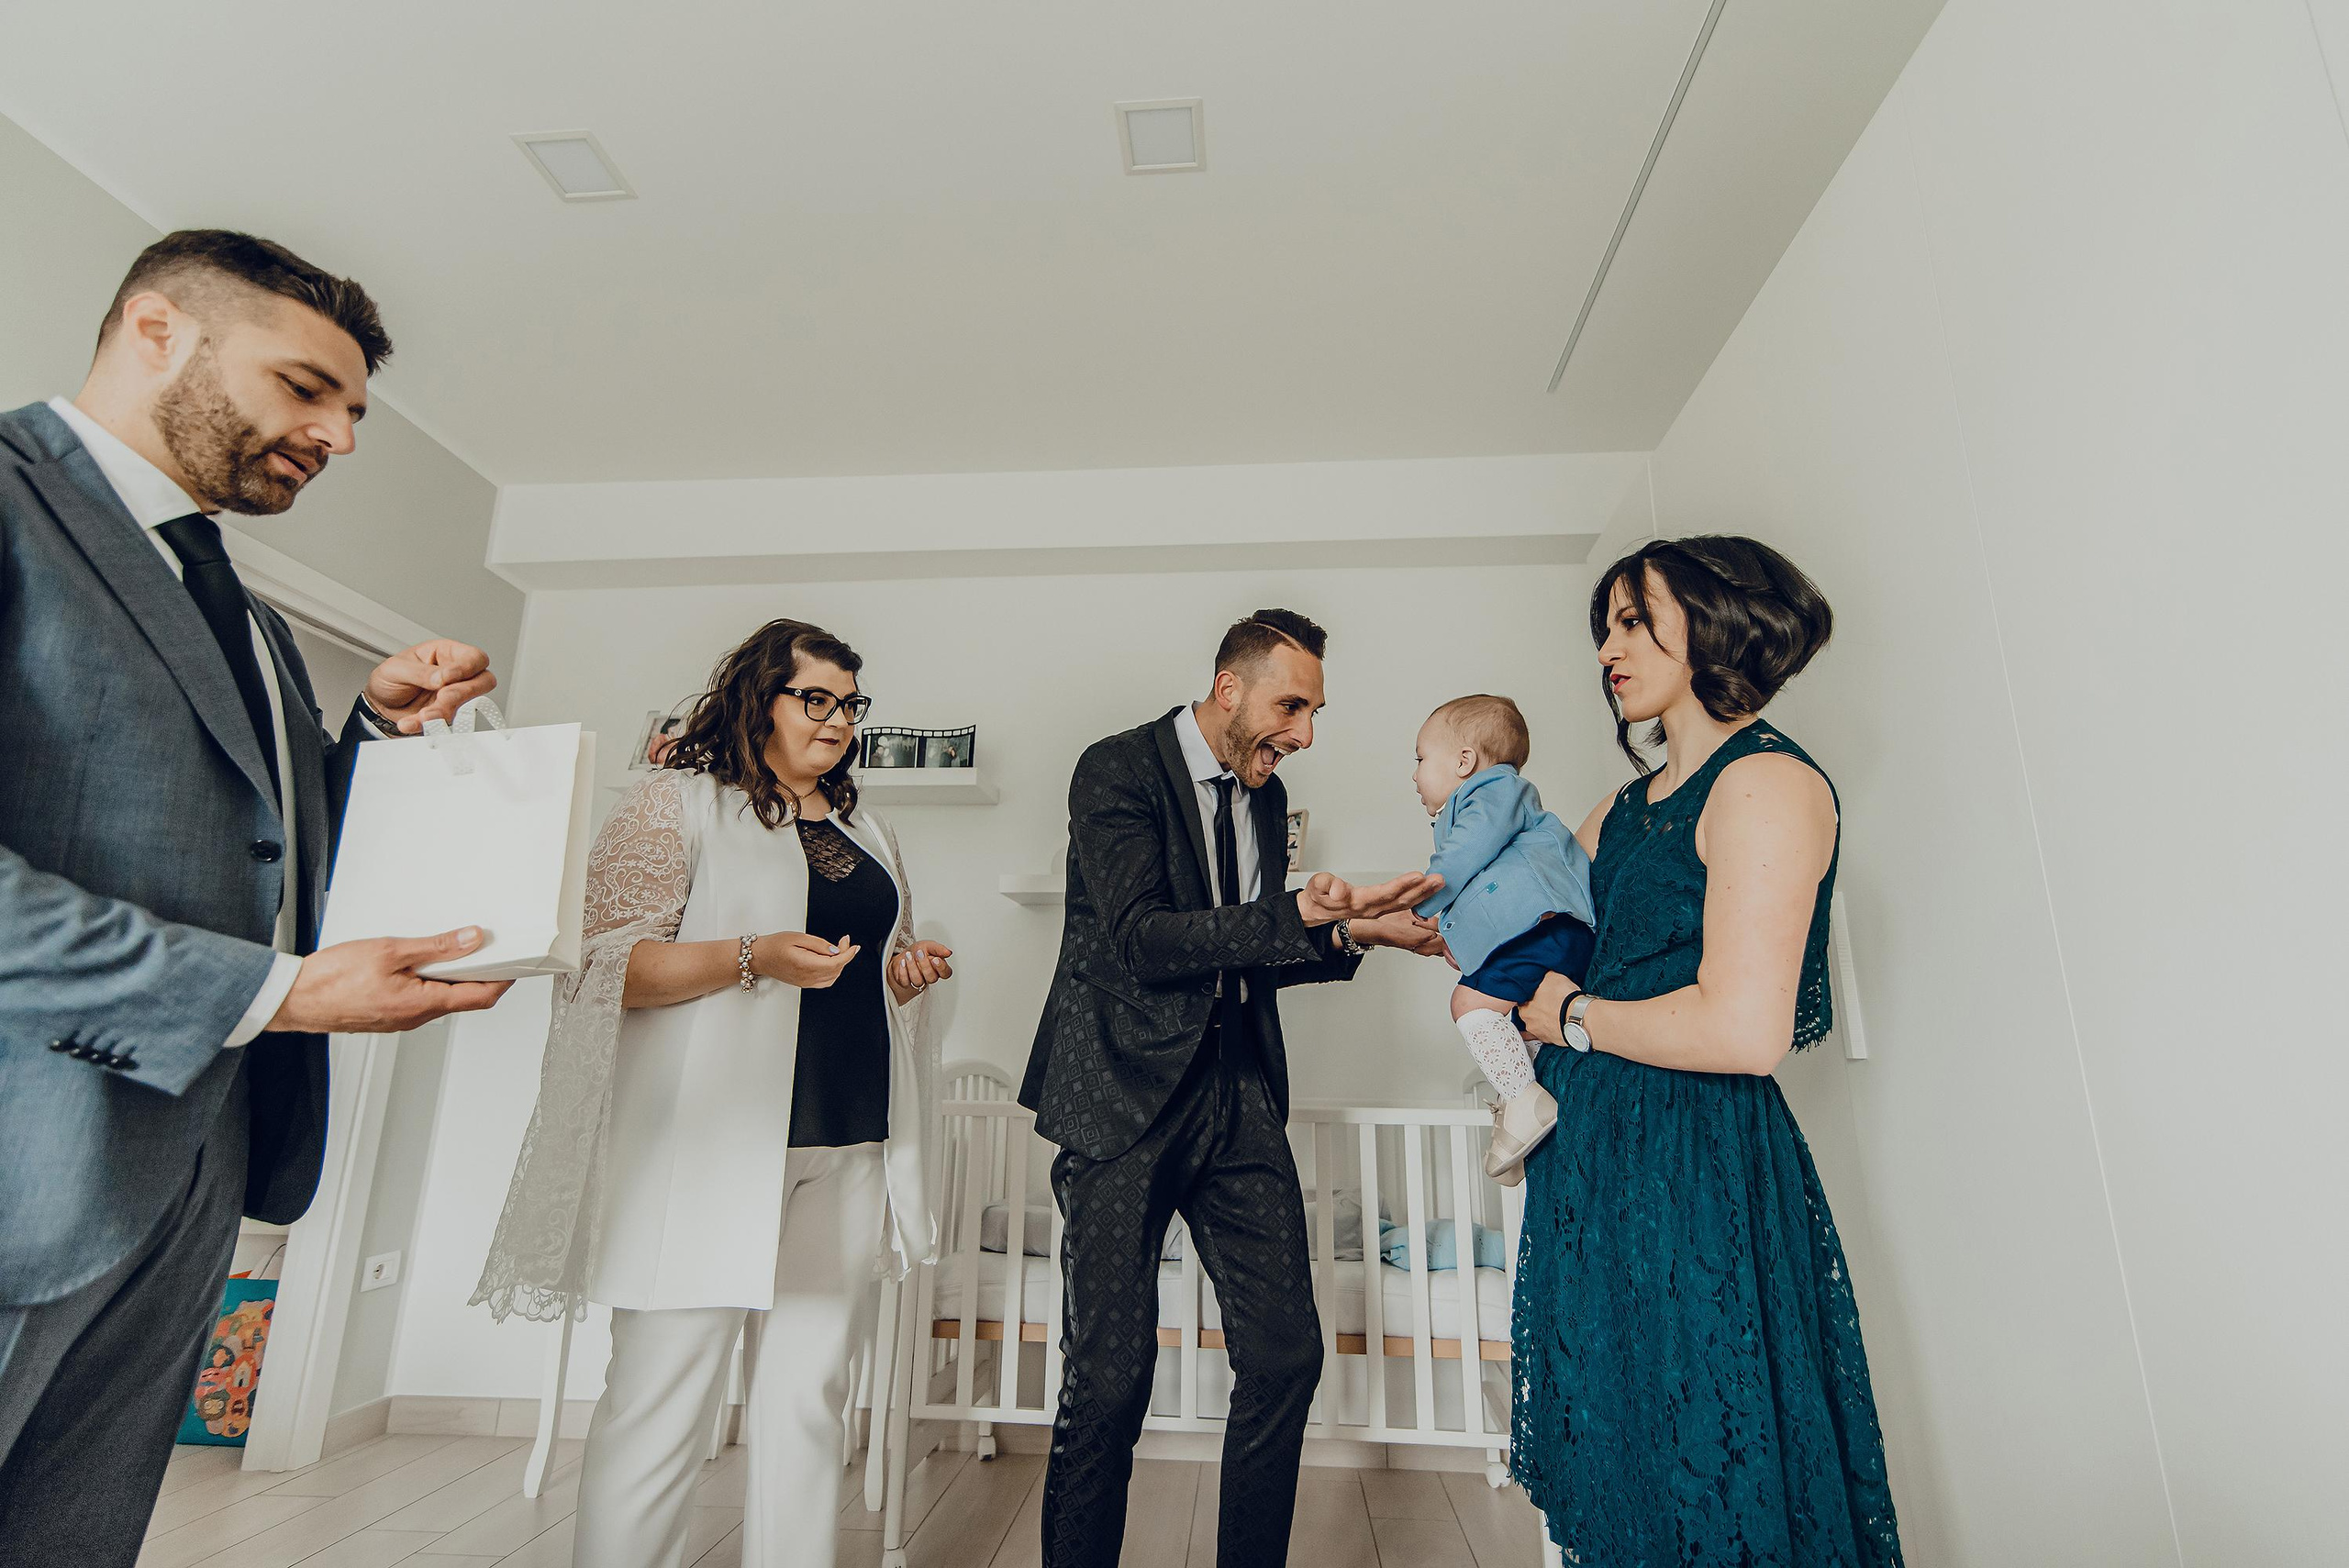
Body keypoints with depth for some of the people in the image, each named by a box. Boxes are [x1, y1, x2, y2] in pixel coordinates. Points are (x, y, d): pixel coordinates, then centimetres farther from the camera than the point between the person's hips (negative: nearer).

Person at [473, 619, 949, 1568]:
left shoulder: (870, 834, 19)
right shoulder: (682, 800, 1)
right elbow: (607, 962, -7)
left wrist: (910, 973, 5)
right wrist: (753, 957, -20)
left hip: (848, 1145, 6)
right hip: (712, 1142, -5)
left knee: (807, 1400, 10)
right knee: (663, 1401, 0)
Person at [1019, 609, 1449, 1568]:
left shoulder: (1264, 795, 12)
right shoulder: (1119, 770, -9)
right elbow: (1139, 941, -21)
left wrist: (1352, 931, 3)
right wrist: (1297, 915, -26)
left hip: (1236, 1092, 6)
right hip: (1126, 1091, -6)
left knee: (1287, 1354, 8)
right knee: (1111, 1377, 1)